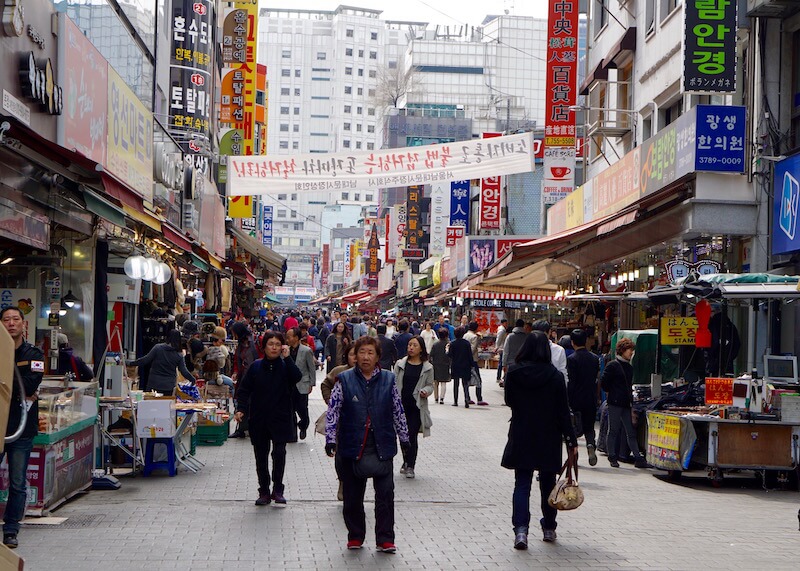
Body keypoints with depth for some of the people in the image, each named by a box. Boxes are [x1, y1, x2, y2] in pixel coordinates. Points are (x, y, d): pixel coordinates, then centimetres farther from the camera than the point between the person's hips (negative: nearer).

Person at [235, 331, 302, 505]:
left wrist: (287, 358, -20)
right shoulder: (256, 367, 5)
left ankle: (277, 489, -1)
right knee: (261, 456, 6)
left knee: (279, 452, -14)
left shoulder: (285, 366, 1)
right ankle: (264, 492, 17)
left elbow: (297, 377, -20)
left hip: (280, 418, -2)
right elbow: (244, 390, 5)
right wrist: (241, 409, -9)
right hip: (259, 419, 2)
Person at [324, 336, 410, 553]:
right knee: (352, 495, 8)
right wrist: (330, 439, -8)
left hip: (382, 447, 0)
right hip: (352, 447, 0)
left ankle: (385, 539, 6)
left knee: (385, 494, -3)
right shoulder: (344, 380, 0)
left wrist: (404, 437, 14)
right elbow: (333, 411, -1)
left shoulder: (388, 379, 4)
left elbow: (398, 411, 11)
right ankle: (355, 536, 23)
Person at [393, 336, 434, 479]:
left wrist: (426, 391, -15)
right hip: (401, 405, 2)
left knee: (412, 436, -6)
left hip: (417, 407, -2)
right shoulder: (400, 364, 3)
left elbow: (430, 385, 8)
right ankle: (407, 463, 27)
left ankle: (410, 466, 5)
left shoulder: (427, 367, 1)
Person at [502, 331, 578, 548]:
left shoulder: (513, 374, -6)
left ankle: (520, 529, -15)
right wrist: (571, 441, -5)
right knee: (548, 483, 15)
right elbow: (563, 412, -9)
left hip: (521, 437, 0)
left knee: (522, 484, 2)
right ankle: (549, 528, 26)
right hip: (549, 440, 0)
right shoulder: (555, 376, -10)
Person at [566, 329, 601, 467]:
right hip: (591, 399, 4)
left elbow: (570, 382, -13)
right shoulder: (594, 358, 6)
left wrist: (567, 400, -8)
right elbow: (598, 380, 9)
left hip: (575, 398, -4)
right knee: (589, 426, 13)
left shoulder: (571, 359, -11)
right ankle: (591, 444, -15)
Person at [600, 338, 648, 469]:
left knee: (631, 433, 5)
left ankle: (638, 458, 5)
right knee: (613, 431, 2)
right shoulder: (612, 365, -7)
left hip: (626, 404, 7)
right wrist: (610, 394, 0)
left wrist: (630, 397, 13)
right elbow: (604, 383, -9)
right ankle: (612, 458, 9)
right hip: (615, 404, -7)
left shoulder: (629, 367, 15)